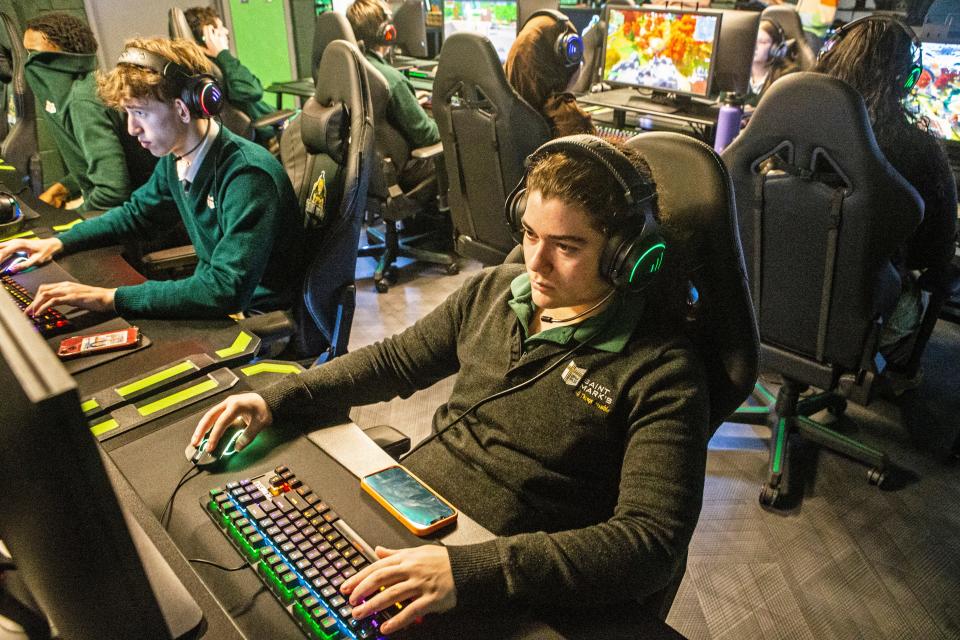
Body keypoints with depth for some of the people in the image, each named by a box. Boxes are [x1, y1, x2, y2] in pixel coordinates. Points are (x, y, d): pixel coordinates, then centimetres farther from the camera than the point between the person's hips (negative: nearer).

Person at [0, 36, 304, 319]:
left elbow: (227, 290, -34)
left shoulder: (247, 174, -27)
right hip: (211, 300, 7)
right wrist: (57, 243, 9)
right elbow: (136, 213, 21)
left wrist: (110, 298, -32)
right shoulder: (174, 160, 1)